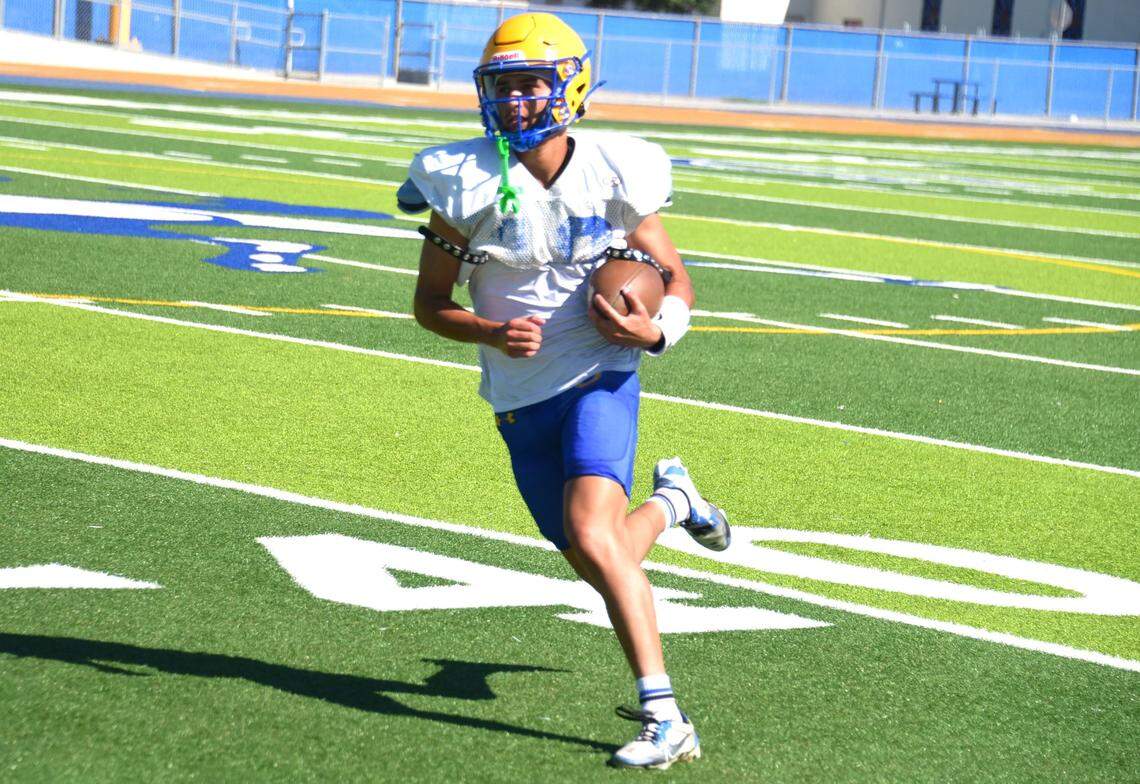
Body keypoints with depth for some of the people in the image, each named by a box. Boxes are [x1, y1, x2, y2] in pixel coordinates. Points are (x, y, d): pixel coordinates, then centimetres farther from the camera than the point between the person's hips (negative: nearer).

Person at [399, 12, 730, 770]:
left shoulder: (614, 174, -7)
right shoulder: (467, 183, -8)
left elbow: (676, 278, 4)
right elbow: (430, 302, 0)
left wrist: (655, 330, -18)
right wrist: (491, 333, -20)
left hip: (599, 379, -3)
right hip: (523, 398, 3)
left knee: (592, 536, -25)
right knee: (602, 563, 12)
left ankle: (665, 718, -22)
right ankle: (670, 501, 48)